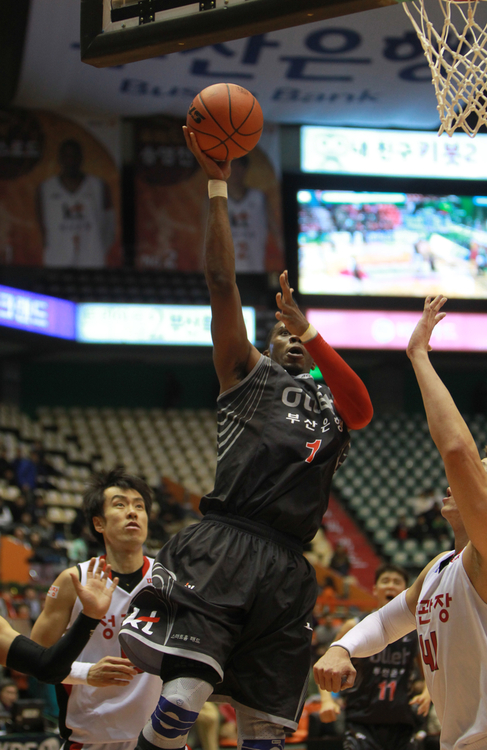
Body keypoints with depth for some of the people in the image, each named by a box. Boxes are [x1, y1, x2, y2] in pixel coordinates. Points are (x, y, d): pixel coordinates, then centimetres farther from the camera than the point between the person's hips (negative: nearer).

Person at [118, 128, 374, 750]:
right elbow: (221, 282, 8)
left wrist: (311, 335, -14)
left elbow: (365, 408, 0)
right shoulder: (247, 374, 18)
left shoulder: (332, 406, 25)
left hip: (286, 569, 4)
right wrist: (216, 186, 2)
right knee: (186, 694, -23)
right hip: (224, 547, -4)